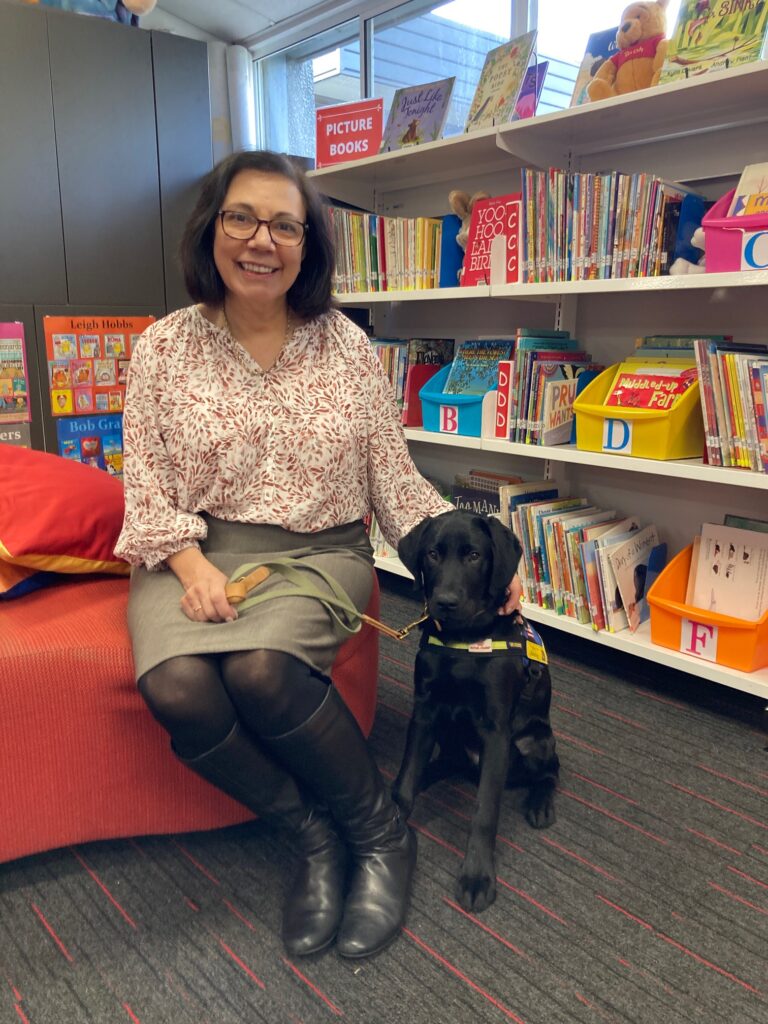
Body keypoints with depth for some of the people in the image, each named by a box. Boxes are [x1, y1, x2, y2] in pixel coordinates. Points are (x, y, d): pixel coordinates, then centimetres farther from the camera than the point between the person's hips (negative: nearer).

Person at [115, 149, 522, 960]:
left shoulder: (346, 346, 4)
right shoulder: (163, 348, 4)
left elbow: (394, 479, 5)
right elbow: (147, 486, 2)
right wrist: (192, 564, -16)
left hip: (320, 551, -1)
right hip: (197, 553, 2)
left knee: (261, 668, -32)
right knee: (177, 688, -29)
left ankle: (379, 833, -5)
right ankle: (315, 835, -3)